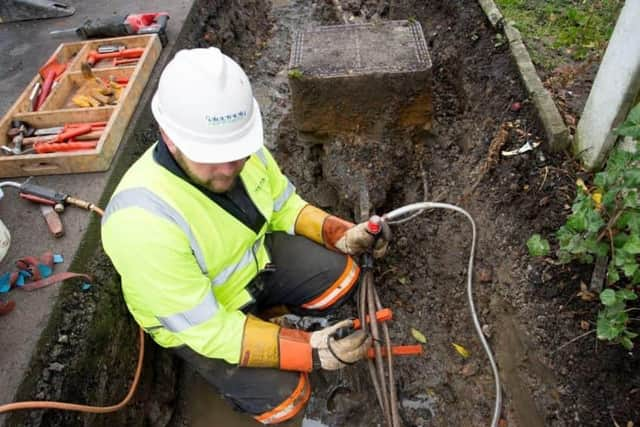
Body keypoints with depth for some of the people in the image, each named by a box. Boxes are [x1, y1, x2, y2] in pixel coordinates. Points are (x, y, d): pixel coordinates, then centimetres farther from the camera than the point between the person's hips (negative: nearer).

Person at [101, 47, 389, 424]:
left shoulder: (241, 149, -20)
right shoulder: (143, 221, -39)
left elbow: (284, 207, -1)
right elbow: (206, 328, -31)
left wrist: (341, 234, -17)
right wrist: (309, 350, -35)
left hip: (255, 260, 5)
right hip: (194, 322, -5)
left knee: (342, 275, -7)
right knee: (281, 396, -15)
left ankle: (263, 313, 14)